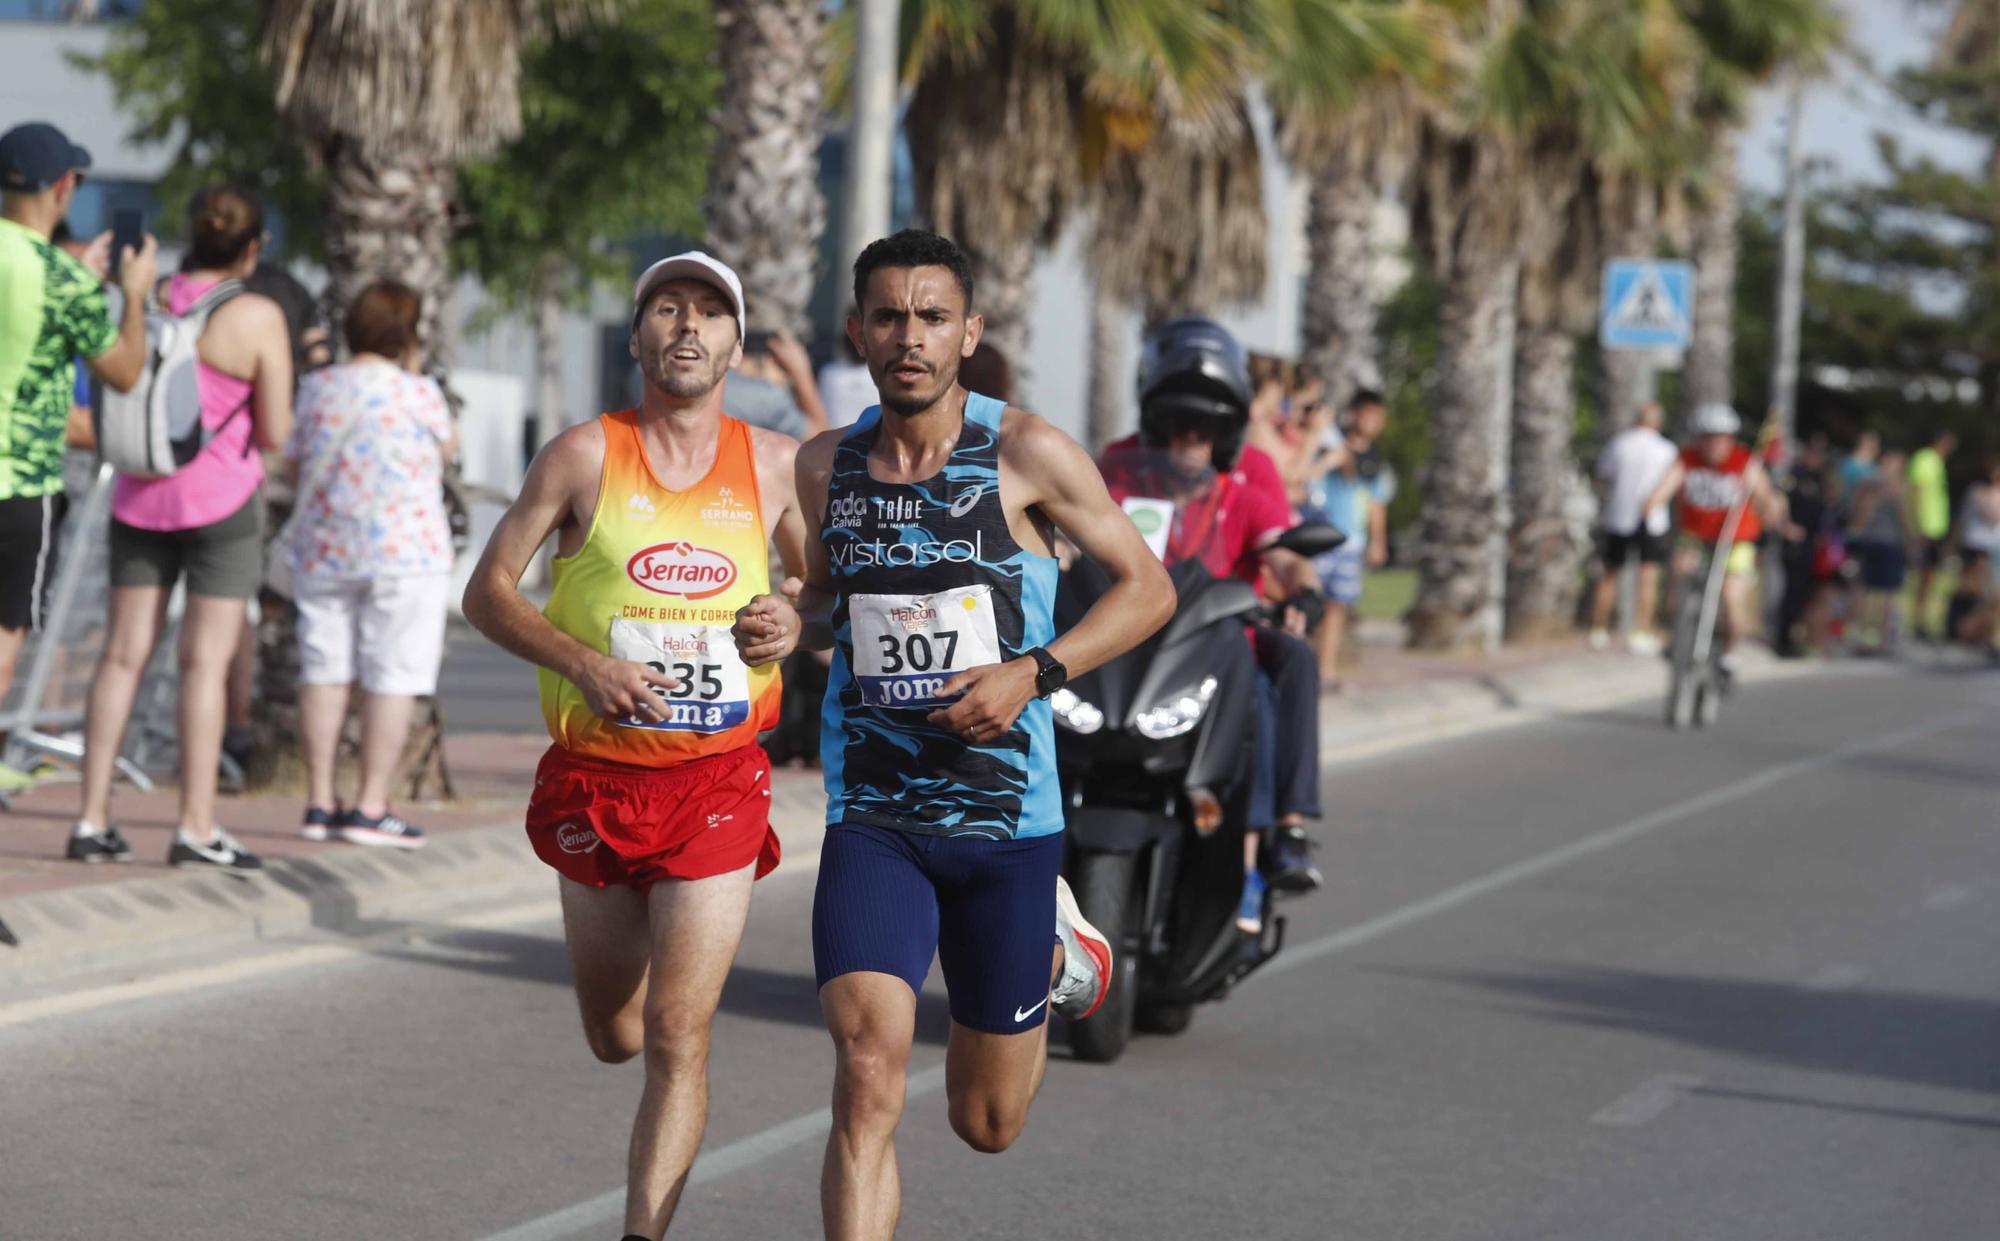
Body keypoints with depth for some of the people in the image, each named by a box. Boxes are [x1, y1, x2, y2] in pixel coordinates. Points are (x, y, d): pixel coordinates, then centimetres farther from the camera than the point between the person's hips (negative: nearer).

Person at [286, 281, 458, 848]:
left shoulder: (317, 387, 3)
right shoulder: (418, 393, -9)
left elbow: (293, 463, 12)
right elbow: (448, 448, 9)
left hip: (322, 550, 5)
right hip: (405, 548, -5)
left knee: (324, 672, 9)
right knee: (392, 678, -1)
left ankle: (320, 801, 11)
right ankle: (371, 806, -4)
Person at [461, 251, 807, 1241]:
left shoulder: (775, 465, 2)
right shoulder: (588, 455, -3)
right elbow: (488, 591, -2)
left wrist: (798, 624, -8)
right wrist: (583, 662, -17)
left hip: (718, 785, -1)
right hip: (596, 779, 1)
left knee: (676, 1041, -10)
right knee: (613, 1038, 15)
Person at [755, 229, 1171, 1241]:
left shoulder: (1028, 455, -7)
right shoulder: (827, 465, 3)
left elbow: (1147, 588, 0)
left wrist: (1034, 673, -14)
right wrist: (794, 620, -2)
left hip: (1005, 818, -1)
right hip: (870, 821, 1)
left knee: (987, 1124, 13)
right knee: (866, 1085, -19)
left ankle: (1056, 956, 45)